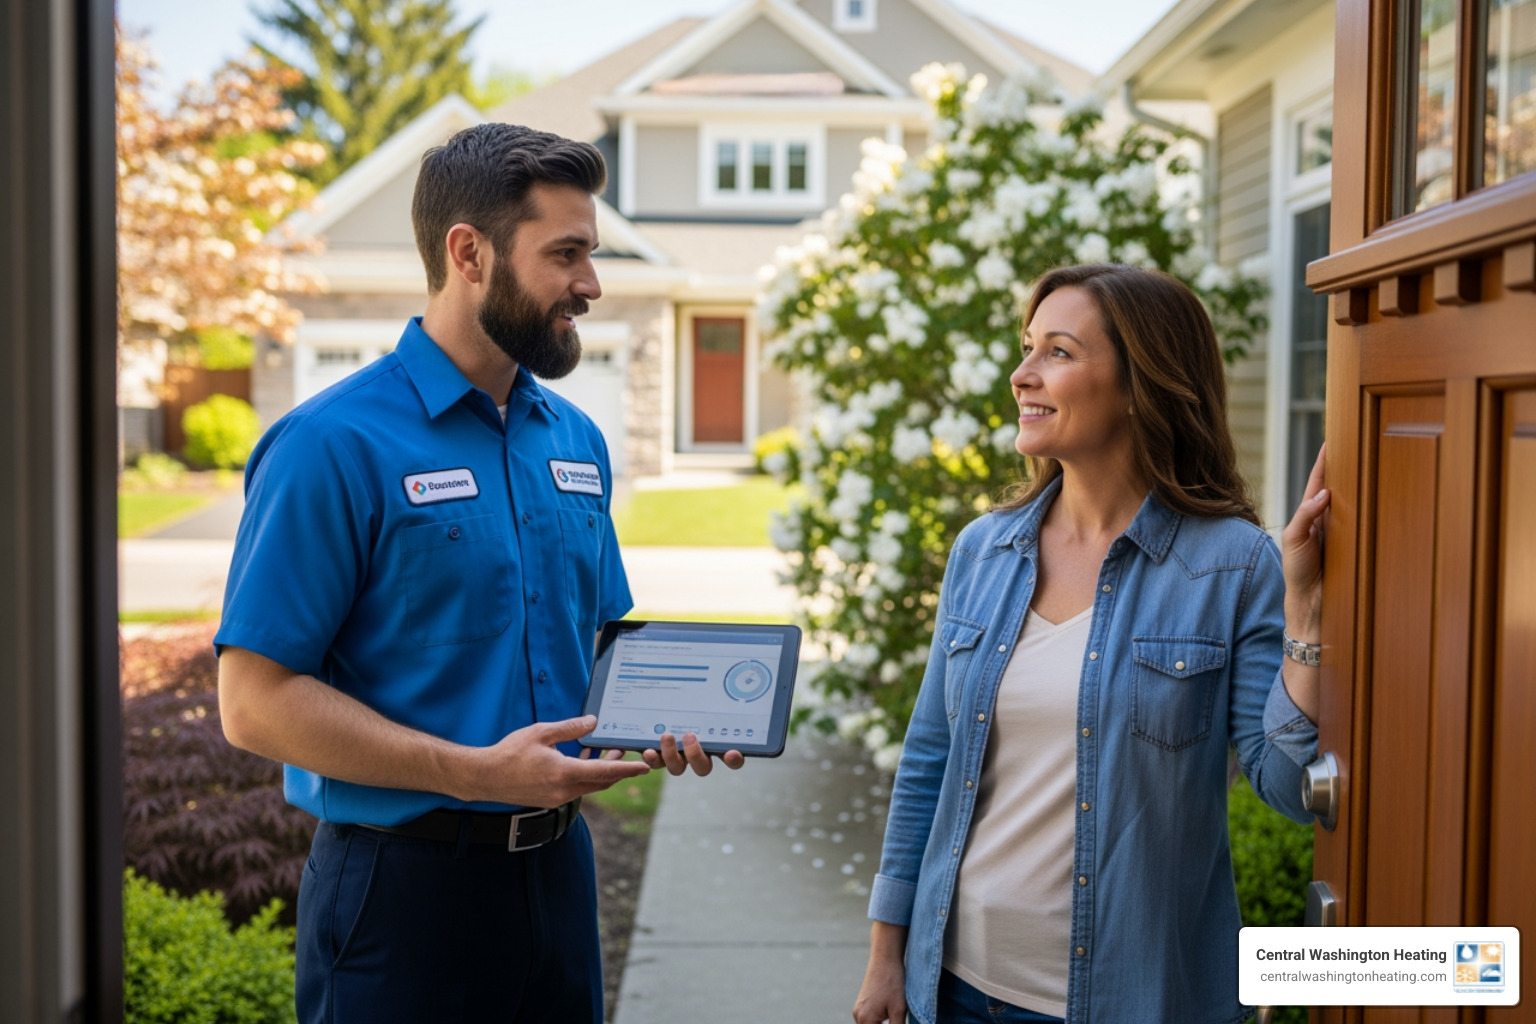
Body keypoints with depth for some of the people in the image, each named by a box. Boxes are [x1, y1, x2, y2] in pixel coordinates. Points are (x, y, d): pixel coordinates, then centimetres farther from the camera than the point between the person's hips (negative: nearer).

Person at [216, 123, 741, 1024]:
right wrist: (476, 772, -22)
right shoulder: (335, 444, -14)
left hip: (559, 871, 6)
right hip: (405, 882, -6)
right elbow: (257, 700, -16)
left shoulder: (577, 441, 8)